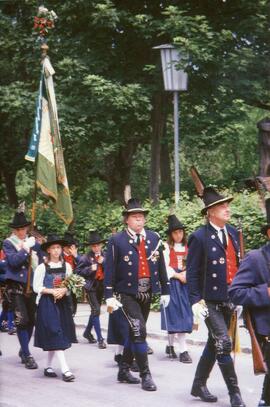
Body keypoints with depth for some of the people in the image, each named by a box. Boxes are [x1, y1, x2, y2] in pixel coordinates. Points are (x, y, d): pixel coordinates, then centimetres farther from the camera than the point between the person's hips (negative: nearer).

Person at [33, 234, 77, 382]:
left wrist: (64, 290, -12)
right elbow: (36, 287, -4)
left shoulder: (66, 266, 6)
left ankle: (49, 367, 20)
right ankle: (65, 369, -17)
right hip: (47, 303, -4)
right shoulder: (42, 267, -4)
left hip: (62, 302, 5)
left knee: (57, 336, 8)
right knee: (55, 335, -12)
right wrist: (52, 291, -16)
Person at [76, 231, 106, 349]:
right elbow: (78, 270, -7)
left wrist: (104, 262, -14)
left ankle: (87, 332, 36)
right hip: (91, 286, -5)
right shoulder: (86, 257, -9)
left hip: (101, 285, 5)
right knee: (96, 310, -10)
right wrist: (90, 269, -19)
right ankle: (100, 339, -9)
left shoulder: (105, 255, 4)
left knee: (95, 310, 17)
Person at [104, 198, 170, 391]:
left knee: (134, 333, 13)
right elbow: (109, 270, -6)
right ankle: (145, 375, -7)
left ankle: (124, 370, 26)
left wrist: (166, 291, 10)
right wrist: (109, 296, -11)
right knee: (139, 332, -13)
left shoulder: (154, 238, 7)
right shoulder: (117, 241, -5)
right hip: (127, 294, -5)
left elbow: (161, 266, 10)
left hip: (147, 294, 5)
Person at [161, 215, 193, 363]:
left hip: (185, 284, 5)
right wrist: (178, 276, -15)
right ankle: (183, 350, -2)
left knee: (184, 315, 5)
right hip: (171, 284, -5)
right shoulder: (166, 247, -3)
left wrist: (188, 274, -8)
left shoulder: (187, 247, 12)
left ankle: (170, 345, 19)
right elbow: (164, 267, -9)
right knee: (174, 315, -5)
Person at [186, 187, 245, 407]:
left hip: (229, 299, 7)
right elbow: (192, 273, -10)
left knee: (214, 343, 15)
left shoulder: (233, 232, 8)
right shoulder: (199, 237, -11)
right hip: (210, 301, -7)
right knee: (224, 343, -11)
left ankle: (199, 385, 30)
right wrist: (196, 300, -16)